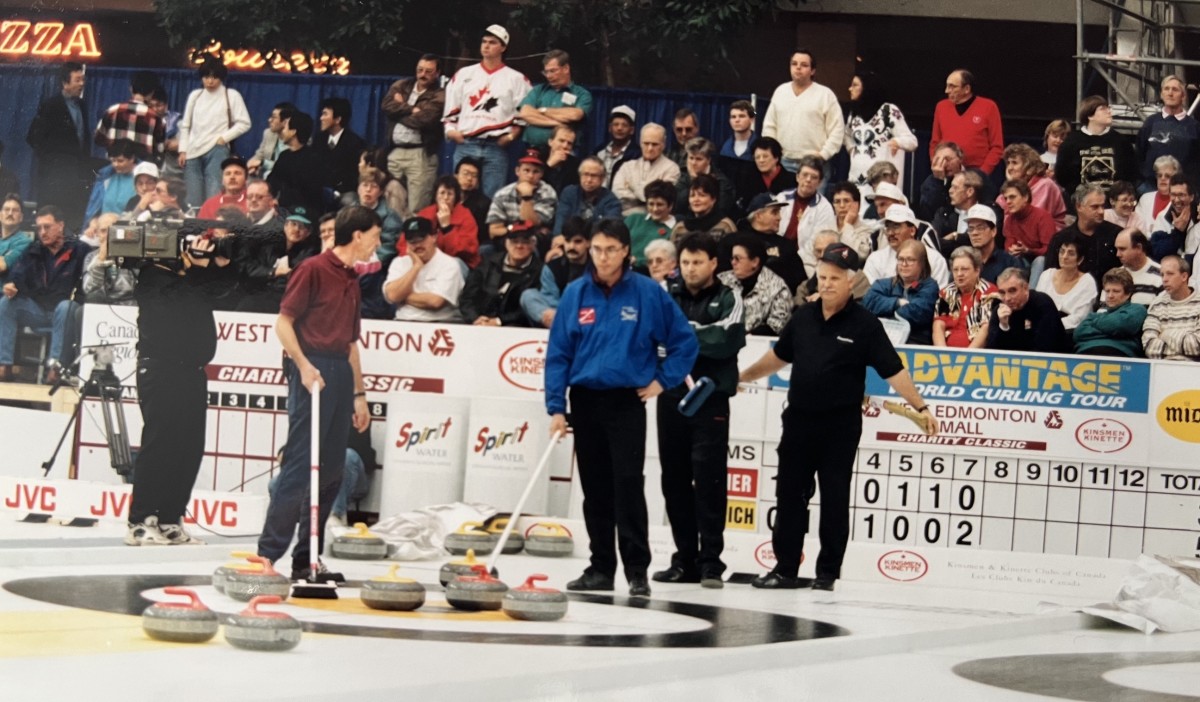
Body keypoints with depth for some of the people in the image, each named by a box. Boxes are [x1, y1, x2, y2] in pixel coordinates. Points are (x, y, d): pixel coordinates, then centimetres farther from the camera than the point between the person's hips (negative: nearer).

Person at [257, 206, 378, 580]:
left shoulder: (352, 281, 19)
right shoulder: (313, 269, -5)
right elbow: (283, 322, -9)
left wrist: (359, 393, 21)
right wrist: (303, 365, -19)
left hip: (340, 373, 8)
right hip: (313, 371, -8)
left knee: (331, 472, 7)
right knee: (299, 467, -11)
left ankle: (307, 558, 12)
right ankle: (267, 554, -7)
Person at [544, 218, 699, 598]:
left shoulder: (648, 293, -5)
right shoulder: (575, 293, 1)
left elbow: (685, 341, 3)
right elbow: (558, 353, 2)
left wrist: (662, 380, -2)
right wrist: (555, 407, -4)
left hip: (627, 401, -3)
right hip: (585, 400, 3)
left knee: (628, 485, -10)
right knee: (595, 488, 8)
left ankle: (637, 570, -6)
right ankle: (601, 567, 16)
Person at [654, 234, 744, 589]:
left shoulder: (727, 300, 2)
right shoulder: (668, 296, 13)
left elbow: (727, 340, -15)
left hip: (710, 399, -4)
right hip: (671, 396, 4)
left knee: (708, 479, -8)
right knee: (675, 479, 6)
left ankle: (711, 561, -4)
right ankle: (684, 559, 14)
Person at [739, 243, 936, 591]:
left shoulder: (864, 324, -8)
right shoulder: (803, 317, 6)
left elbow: (893, 370, -11)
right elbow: (779, 357, 20)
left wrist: (921, 408, -16)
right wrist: (741, 377, 26)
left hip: (840, 425, -5)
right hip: (799, 418, 5)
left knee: (834, 500, 3)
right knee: (789, 495, 7)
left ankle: (828, 571, 12)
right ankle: (786, 568, 15)